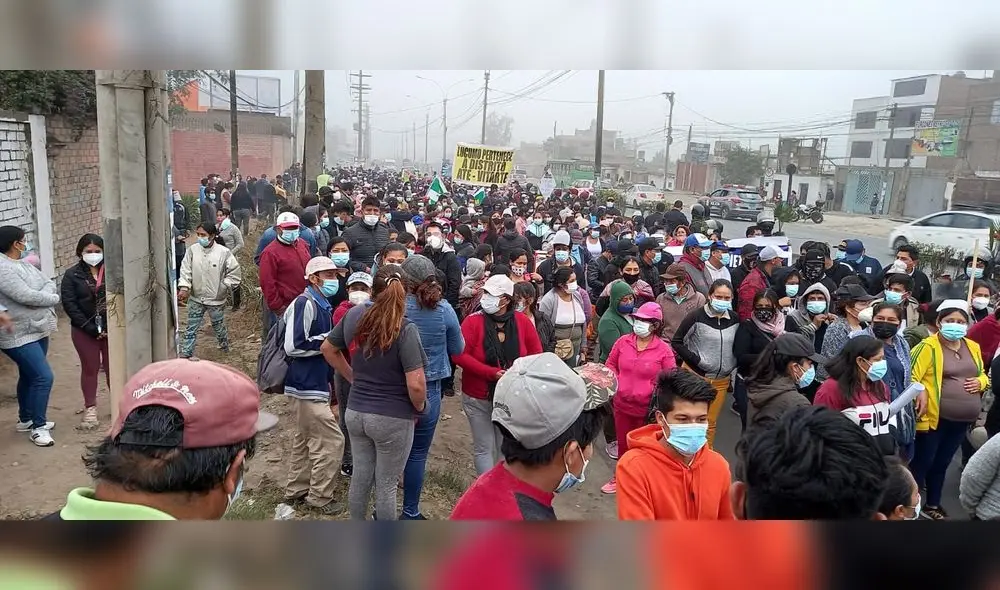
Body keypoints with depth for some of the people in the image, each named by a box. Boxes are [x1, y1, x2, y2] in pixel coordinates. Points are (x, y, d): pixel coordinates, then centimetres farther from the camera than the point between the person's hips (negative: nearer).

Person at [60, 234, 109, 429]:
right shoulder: (72, 275, -2)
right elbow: (69, 305, -7)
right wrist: (91, 329, -14)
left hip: (112, 329, 0)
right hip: (85, 331, 0)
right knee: (90, 369, 8)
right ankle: (90, 409, 19)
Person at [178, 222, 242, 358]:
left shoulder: (224, 252, -13)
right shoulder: (192, 250, -7)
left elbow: (235, 273, -7)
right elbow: (186, 270, -5)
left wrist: (223, 287, -10)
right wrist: (184, 287, -17)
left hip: (216, 299, -2)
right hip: (196, 298, 2)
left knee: (218, 326, 18)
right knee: (191, 329, 7)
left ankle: (224, 345, 44)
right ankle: (185, 355, 14)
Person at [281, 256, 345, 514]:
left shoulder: (322, 305, 12)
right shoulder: (305, 304, -18)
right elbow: (293, 346, -24)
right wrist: (329, 340, -17)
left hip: (315, 384, 10)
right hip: (306, 386, -10)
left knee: (304, 439, 19)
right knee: (330, 439, -4)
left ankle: (296, 490, 32)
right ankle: (320, 497, 9)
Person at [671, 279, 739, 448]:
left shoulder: (735, 319, 3)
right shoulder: (697, 316, -11)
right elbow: (676, 342, -8)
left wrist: (732, 365, 6)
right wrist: (696, 359, -14)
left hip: (721, 380, 4)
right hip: (695, 376, -4)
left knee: (711, 423, 14)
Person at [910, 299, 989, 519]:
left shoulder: (973, 347, 12)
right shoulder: (928, 346, -12)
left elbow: (983, 375, 24)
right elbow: (910, 375, -17)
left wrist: (980, 382, 3)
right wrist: (920, 392, -31)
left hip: (962, 420, 7)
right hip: (934, 417, -7)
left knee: (942, 463, 18)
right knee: (922, 462, -1)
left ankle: (933, 505, 31)